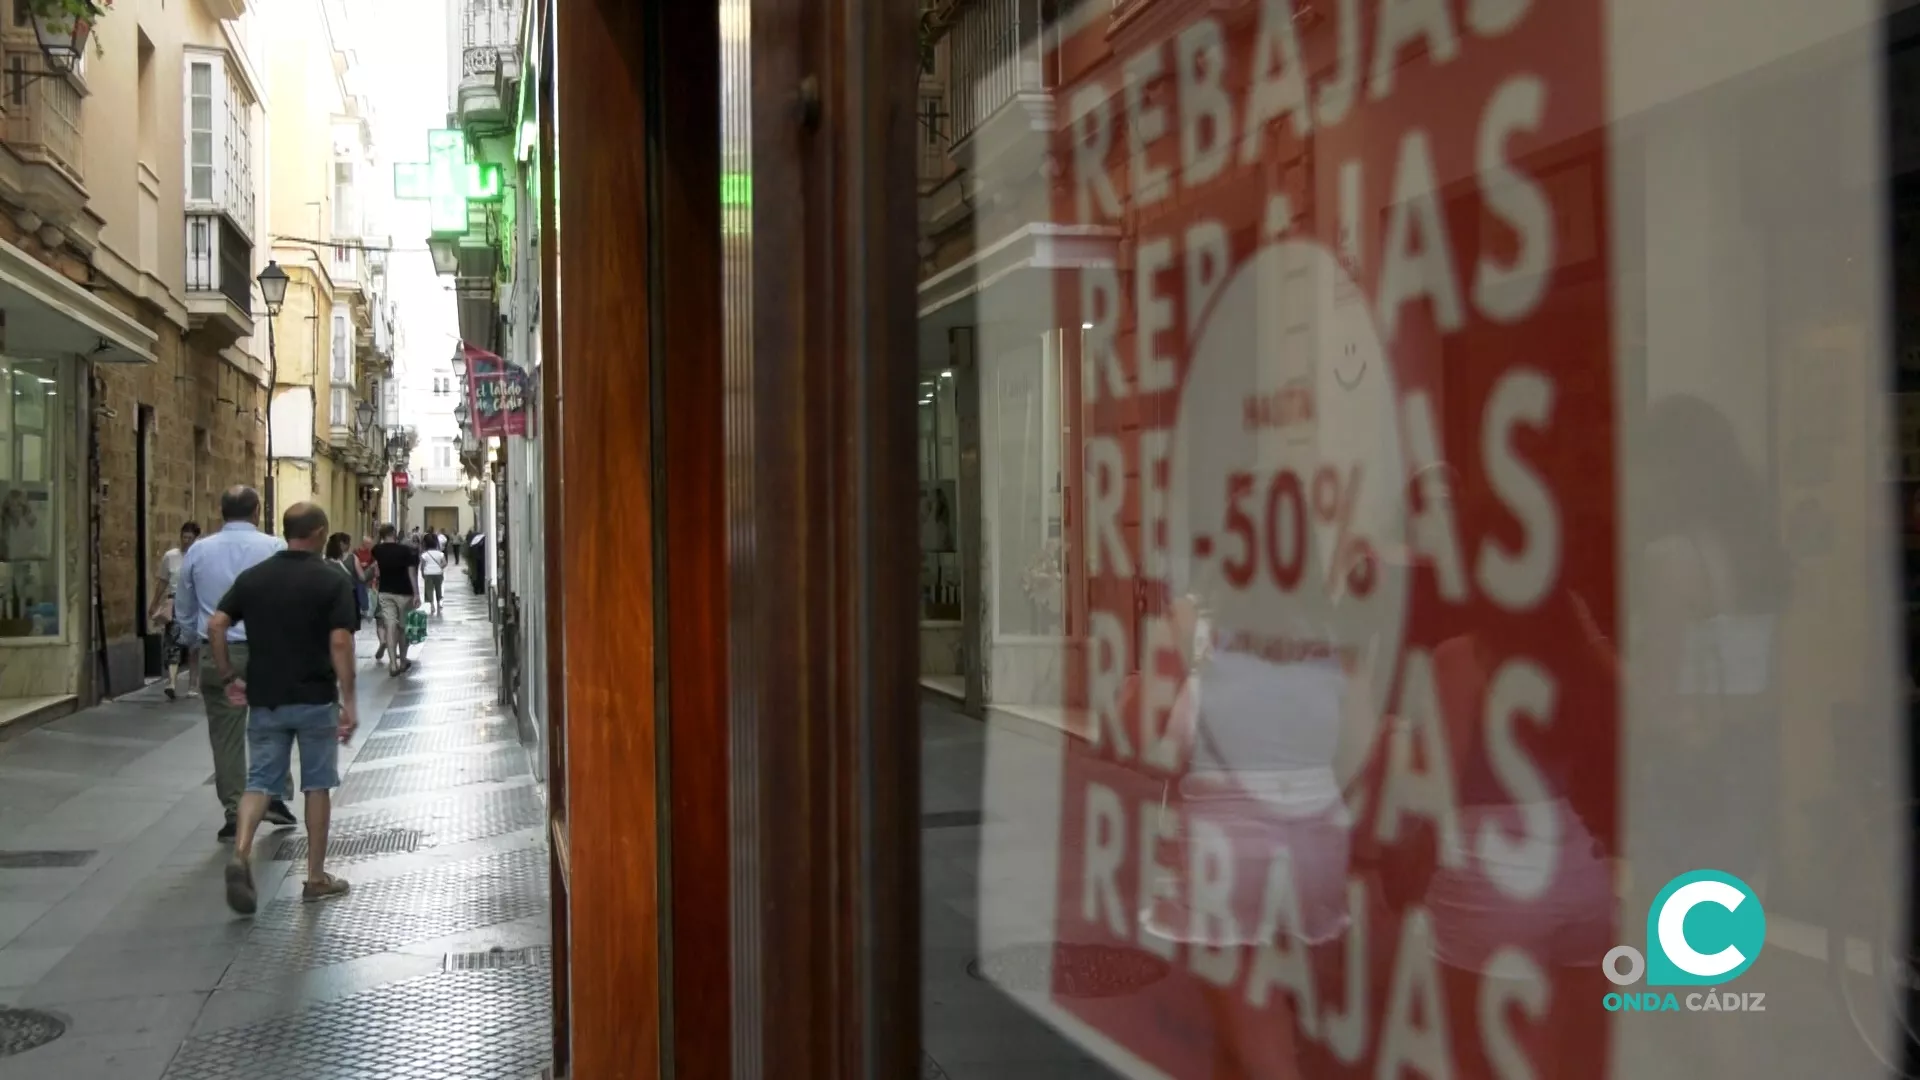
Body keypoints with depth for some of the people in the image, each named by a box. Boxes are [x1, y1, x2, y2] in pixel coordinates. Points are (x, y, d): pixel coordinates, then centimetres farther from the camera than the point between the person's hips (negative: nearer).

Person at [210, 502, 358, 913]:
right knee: (318, 785, 9)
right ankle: (316, 877, 14)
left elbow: (216, 625, -2)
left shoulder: (253, 576, 4)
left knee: (259, 781, 8)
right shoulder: (332, 579, -9)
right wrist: (348, 701, -12)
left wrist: (228, 677, 7)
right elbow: (340, 643, -15)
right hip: (315, 698, -3)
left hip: (264, 698, 3)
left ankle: (241, 854, -18)